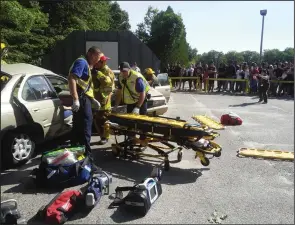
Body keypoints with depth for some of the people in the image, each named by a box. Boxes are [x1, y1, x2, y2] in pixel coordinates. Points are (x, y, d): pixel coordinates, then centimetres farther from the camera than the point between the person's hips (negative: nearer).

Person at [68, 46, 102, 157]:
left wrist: (93, 100, 25)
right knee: (85, 127, -8)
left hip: (83, 98, 10)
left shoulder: (86, 65, 23)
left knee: (78, 127, 15)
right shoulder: (82, 62, -9)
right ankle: (86, 155, -4)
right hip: (81, 98, -10)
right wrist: (75, 99, -30)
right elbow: (71, 78, -23)